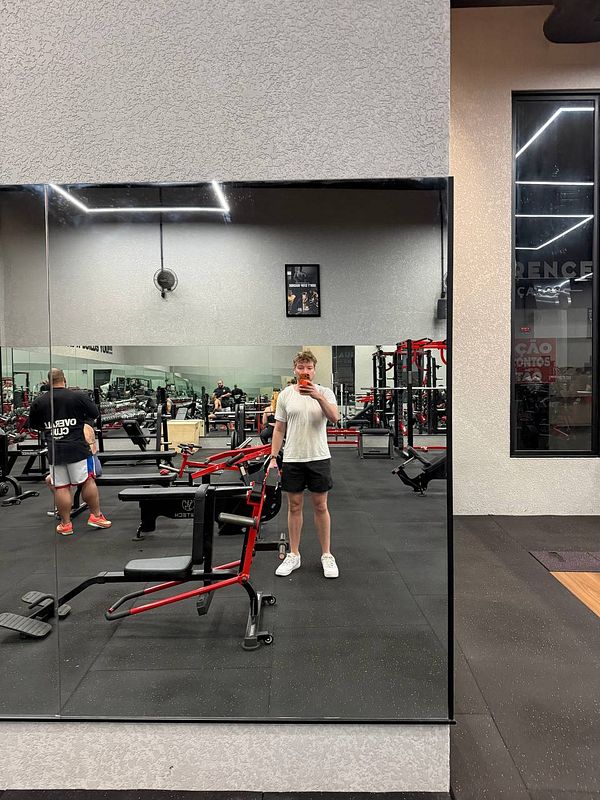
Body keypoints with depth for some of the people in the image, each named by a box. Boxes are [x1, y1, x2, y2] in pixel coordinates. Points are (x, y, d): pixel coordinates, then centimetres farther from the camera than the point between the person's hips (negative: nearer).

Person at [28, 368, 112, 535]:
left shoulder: (38, 402, 3)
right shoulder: (79, 396, -4)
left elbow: (33, 424, 14)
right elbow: (95, 414, 4)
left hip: (54, 450, 2)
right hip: (77, 447, -2)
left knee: (60, 487, 7)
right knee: (87, 481, 7)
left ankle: (65, 524, 14)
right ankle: (96, 515, 13)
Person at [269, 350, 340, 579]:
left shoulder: (325, 392, -3)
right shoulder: (285, 395, 3)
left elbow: (334, 418, -21)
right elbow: (279, 429, 5)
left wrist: (318, 397, -35)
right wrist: (273, 457, -2)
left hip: (318, 458, -2)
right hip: (292, 459, 2)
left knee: (320, 506, 6)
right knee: (294, 506, 10)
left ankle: (326, 555, 19)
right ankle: (293, 555, 22)